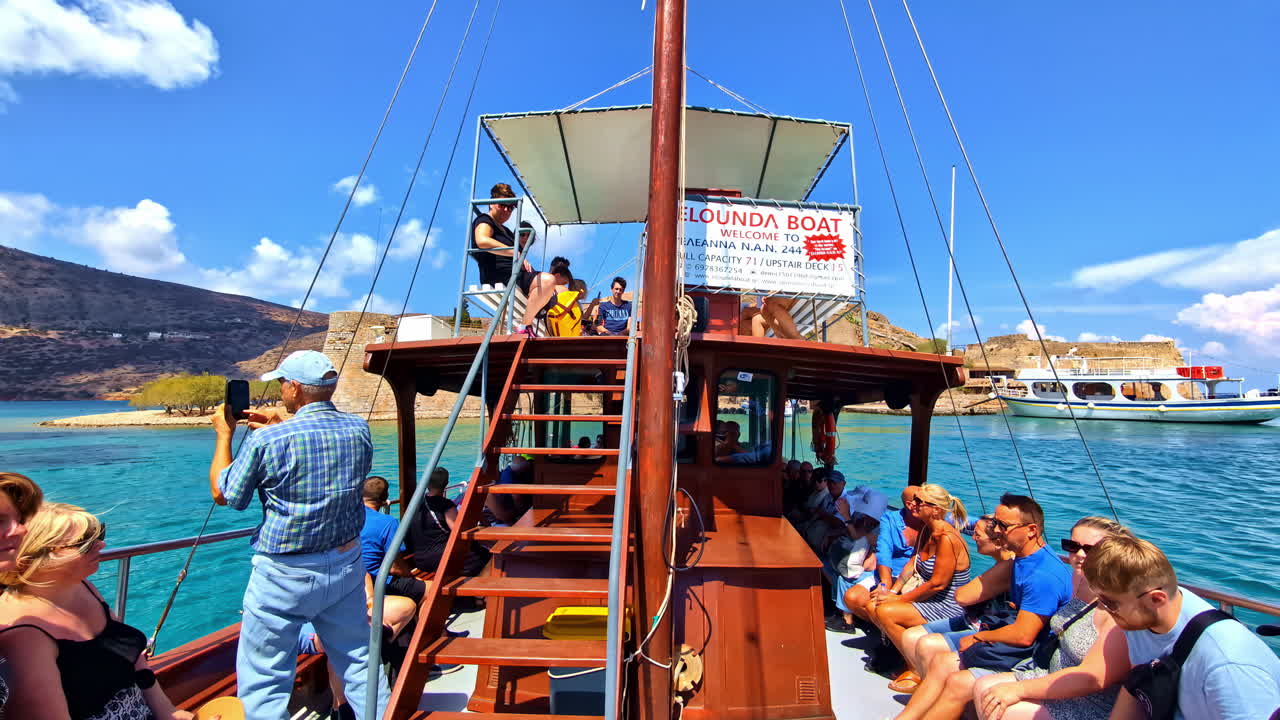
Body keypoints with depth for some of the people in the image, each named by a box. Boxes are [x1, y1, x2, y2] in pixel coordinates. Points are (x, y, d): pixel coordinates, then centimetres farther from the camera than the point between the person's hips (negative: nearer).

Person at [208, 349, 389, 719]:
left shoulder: (268, 440, -18)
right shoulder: (359, 429, -4)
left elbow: (223, 494, -2)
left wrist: (224, 433, 8)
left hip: (284, 574, -5)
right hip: (345, 565, 5)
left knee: (263, 682, 10)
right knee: (359, 661, 17)